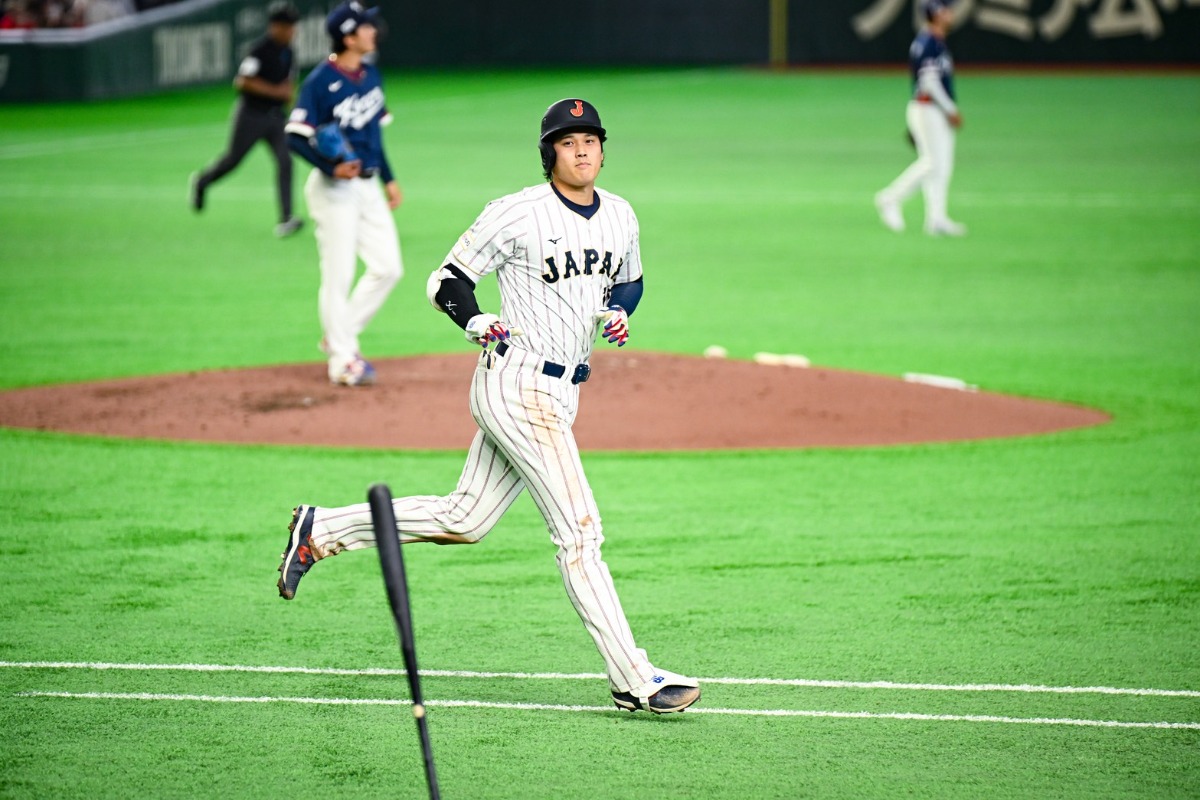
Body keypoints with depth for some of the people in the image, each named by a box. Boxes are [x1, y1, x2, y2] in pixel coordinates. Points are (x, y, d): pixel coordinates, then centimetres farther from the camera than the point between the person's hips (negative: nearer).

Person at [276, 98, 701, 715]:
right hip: (518, 385, -8)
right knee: (579, 531, -10)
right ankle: (633, 681, -8)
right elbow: (446, 283, -3)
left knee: (462, 522, 14)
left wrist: (619, 312, 5)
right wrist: (479, 324, -21)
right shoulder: (517, 215, -11)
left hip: (563, 389, 8)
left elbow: (629, 281, 27)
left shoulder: (619, 217, 9)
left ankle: (321, 530, 27)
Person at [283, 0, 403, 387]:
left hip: (368, 185, 8)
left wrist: (388, 177, 18)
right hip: (334, 190, -8)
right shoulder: (320, 82, -15)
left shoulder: (370, 74, 9)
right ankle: (343, 359, 6)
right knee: (338, 276, -2)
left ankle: (338, 335, 21)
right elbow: (296, 136, -16)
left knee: (388, 267, 7)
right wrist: (330, 167, -27)